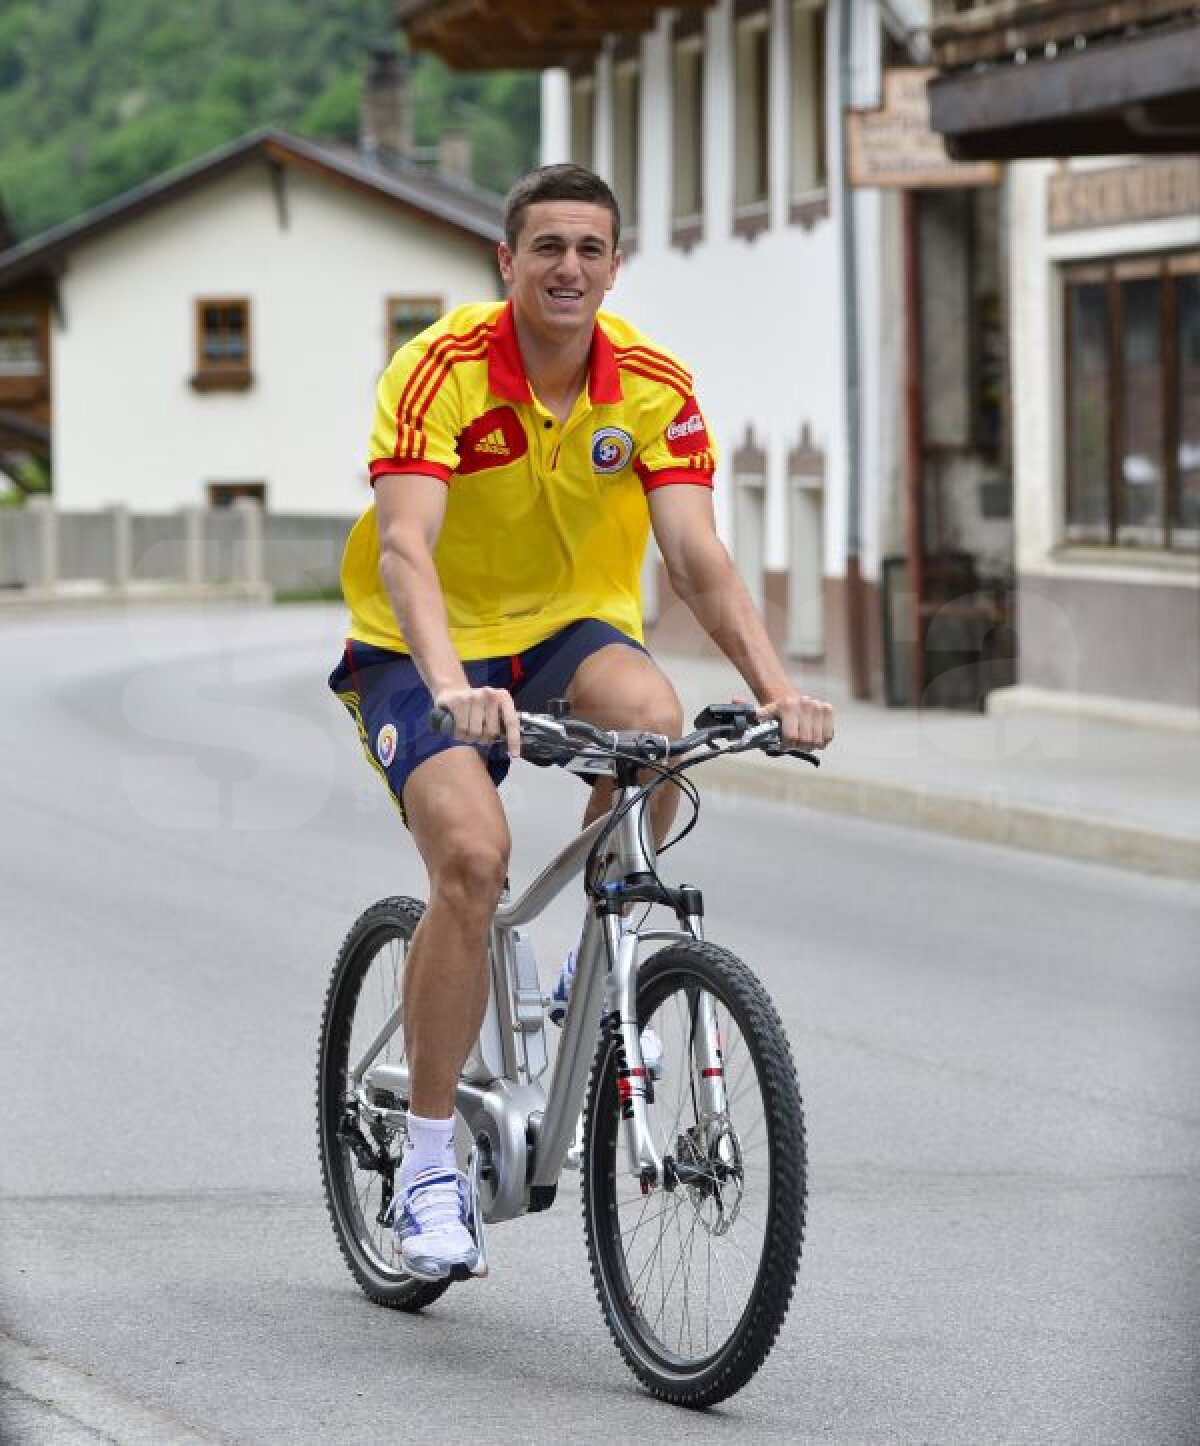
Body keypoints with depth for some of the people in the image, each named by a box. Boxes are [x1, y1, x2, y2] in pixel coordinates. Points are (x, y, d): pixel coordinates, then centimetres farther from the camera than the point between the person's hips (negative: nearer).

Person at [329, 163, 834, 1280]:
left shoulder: (654, 387, -11)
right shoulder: (442, 369, -22)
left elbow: (696, 556, -18)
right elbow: (404, 548, -34)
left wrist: (776, 688, -35)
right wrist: (453, 689, -52)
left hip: (572, 627, 3)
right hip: (427, 647, -3)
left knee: (653, 722, -32)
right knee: (472, 856, -27)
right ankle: (429, 1163, -13)